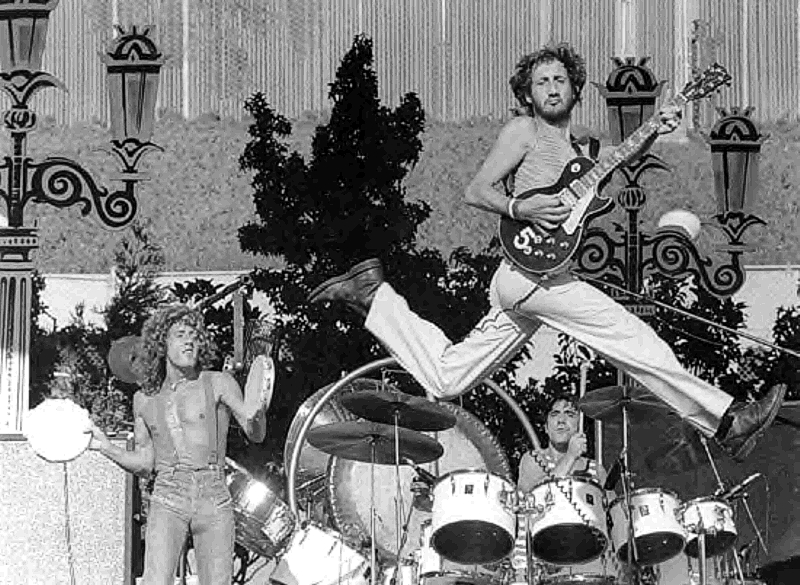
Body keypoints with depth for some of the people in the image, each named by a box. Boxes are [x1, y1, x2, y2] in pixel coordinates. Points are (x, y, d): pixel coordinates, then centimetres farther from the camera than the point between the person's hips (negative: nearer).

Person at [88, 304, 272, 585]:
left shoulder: (218, 383, 4)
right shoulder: (144, 400, 12)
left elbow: (256, 435, -4)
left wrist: (256, 413, -26)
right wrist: (105, 446, 4)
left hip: (215, 502, -1)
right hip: (168, 501, 1)